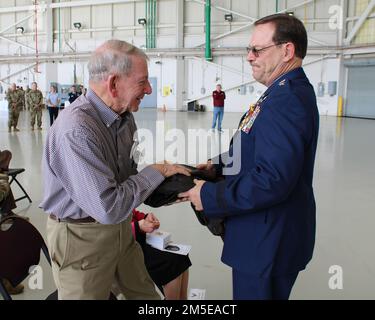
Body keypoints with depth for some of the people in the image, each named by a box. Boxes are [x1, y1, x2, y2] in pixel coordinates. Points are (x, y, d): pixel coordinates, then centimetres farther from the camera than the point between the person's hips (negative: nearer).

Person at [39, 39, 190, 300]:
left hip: (121, 228, 8)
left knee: (145, 293, 18)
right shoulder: (76, 130, -29)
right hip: (82, 237, -7)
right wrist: (157, 172, -21)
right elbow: (108, 208, -31)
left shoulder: (125, 116, -2)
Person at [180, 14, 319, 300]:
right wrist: (219, 166, 4)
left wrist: (209, 196, -20)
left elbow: (271, 180, -30)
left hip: (268, 242, -10)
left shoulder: (286, 100, -25)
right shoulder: (287, 92, 10)